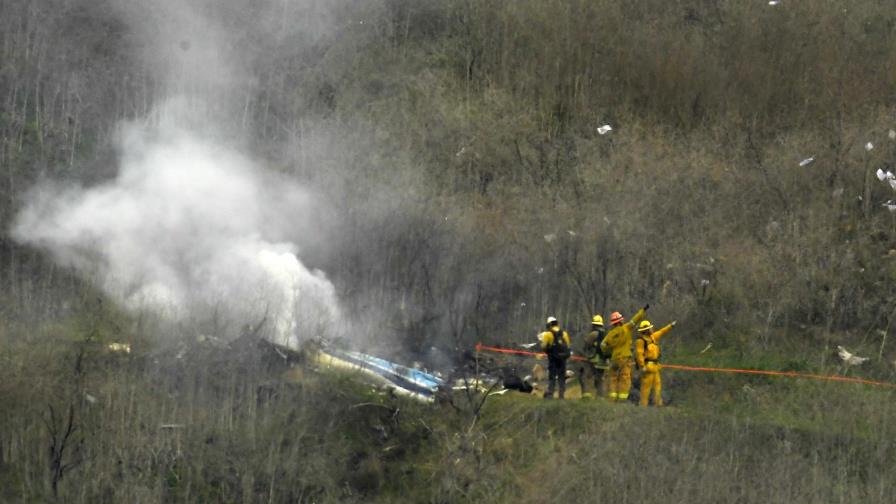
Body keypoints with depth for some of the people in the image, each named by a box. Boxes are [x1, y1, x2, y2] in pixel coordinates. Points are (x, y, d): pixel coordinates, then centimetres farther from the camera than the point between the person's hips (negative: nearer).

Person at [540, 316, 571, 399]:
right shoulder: (564, 334, 8)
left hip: (553, 358, -3)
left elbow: (544, 347, -6)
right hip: (562, 358, 3)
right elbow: (568, 347, 6)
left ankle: (550, 394, -6)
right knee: (562, 377, 8)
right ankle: (561, 394, 5)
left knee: (551, 377, 1)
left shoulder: (548, 334, -4)